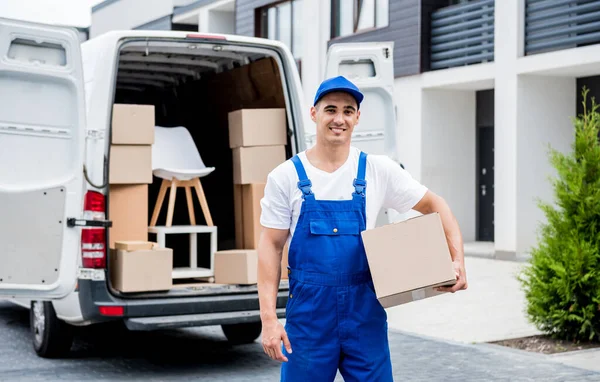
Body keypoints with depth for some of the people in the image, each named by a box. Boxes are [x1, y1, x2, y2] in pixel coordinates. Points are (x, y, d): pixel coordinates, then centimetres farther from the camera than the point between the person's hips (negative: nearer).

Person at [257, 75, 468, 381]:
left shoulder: (379, 170, 1)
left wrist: (457, 260, -6)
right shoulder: (286, 176, -2)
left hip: (366, 313, 1)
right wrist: (268, 318, -8)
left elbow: (434, 206, 9)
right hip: (307, 311, -1)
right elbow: (271, 246, -1)